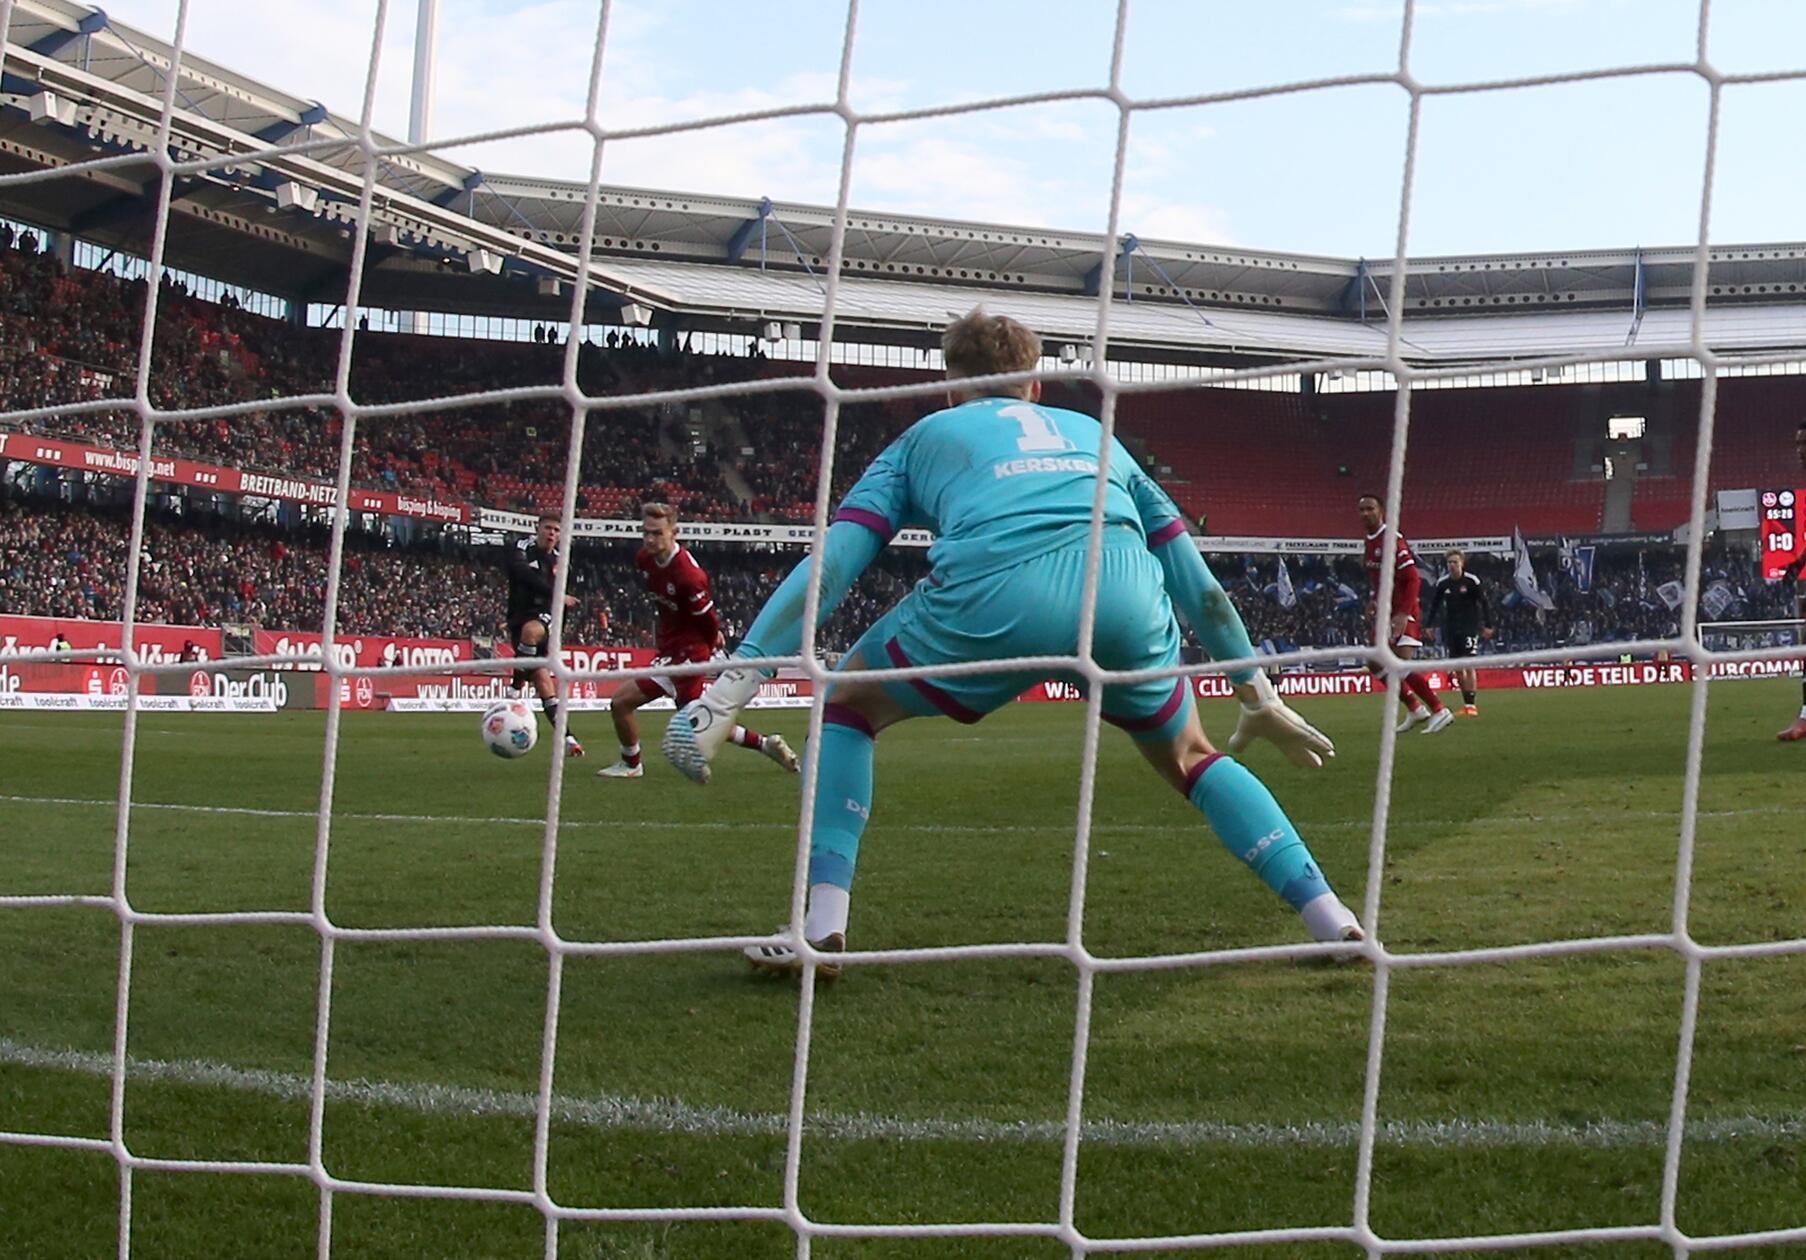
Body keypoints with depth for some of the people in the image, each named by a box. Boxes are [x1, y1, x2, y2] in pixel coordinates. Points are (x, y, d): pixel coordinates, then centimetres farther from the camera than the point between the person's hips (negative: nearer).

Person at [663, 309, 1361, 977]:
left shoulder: (923, 437, 31)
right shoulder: (1093, 432, 38)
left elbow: (829, 565, 17)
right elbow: (1194, 579, 38)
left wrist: (733, 683, 13)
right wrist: (1257, 693, 45)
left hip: (990, 594, -3)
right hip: (1124, 597, 3)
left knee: (846, 705, 23)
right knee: (1189, 758, 31)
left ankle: (821, 926, 9)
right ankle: (1330, 917, 21)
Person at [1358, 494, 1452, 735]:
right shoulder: (1371, 541, 12)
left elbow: (1412, 579, -20)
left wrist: (1404, 614, -27)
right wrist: (1376, 600, 9)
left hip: (1403, 613, -9)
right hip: (1386, 613, 9)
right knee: (1377, 664, 8)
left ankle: (1439, 711, -8)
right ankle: (1415, 708, 19)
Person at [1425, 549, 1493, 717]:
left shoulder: (1472, 581, -8)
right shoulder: (1442, 583, 3)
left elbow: (1484, 603, -5)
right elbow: (1434, 604, 14)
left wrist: (1488, 626, -8)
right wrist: (1430, 625, 10)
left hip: (1470, 628, -4)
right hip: (1451, 630, 4)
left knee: (1468, 666, -13)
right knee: (1457, 669, 4)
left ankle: (1472, 704, -9)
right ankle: (1466, 704, 12)